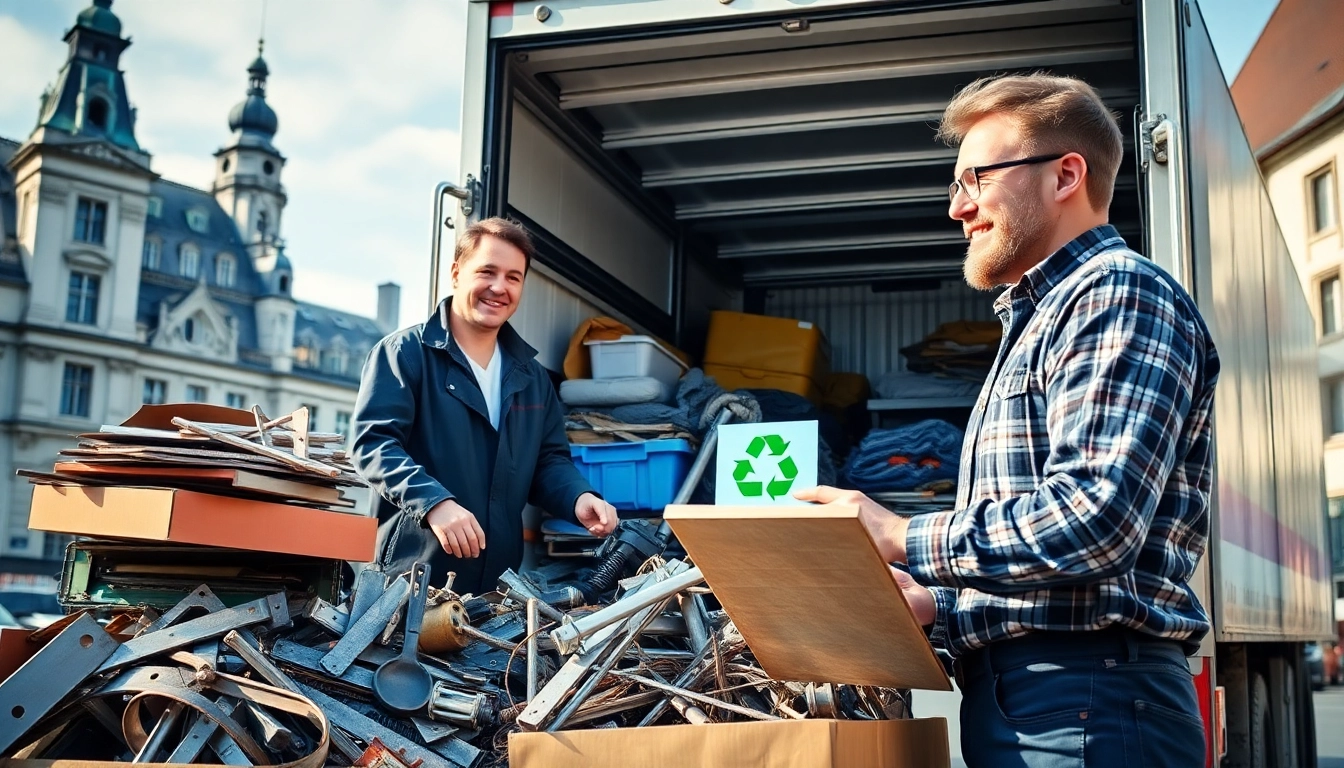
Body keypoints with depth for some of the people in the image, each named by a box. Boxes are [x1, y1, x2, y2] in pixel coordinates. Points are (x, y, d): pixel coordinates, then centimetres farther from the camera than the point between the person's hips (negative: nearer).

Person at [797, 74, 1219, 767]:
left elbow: (1092, 518, -23)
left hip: (1088, 692, -9)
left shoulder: (1119, 293, -8)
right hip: (1009, 701, 9)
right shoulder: (1034, 324, 22)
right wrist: (935, 606, 6)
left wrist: (903, 540, -14)